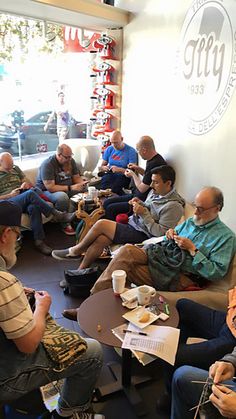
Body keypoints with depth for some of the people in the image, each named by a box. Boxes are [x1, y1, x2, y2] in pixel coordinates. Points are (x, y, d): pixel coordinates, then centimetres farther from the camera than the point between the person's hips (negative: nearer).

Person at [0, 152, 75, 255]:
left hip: (24, 199, 4)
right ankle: (57, 214, -29)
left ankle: (39, 241, -36)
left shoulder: (15, 168, 22)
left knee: (33, 207, -34)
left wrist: (26, 185, -2)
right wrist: (10, 195, -11)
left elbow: (29, 184, 22)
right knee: (30, 193, -34)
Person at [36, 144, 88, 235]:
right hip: (46, 191, -7)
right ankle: (65, 224, -20)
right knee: (62, 197, -40)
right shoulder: (47, 164, -21)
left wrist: (82, 183, -15)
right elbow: (50, 187, -27)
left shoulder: (70, 161, 1)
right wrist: (70, 188, -32)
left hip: (67, 189, 7)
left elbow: (77, 177, 9)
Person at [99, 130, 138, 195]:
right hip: (110, 175, 3)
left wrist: (119, 169, -24)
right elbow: (101, 167, 16)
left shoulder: (131, 151, -3)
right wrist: (103, 168, -9)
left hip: (123, 176, -3)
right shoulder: (109, 149, 12)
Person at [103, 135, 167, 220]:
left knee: (110, 209, -16)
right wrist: (138, 169, 9)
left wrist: (133, 175, -4)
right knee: (106, 202, 5)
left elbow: (142, 188, -20)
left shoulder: (155, 164, -25)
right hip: (137, 195, 11)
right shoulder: (153, 159, 6)